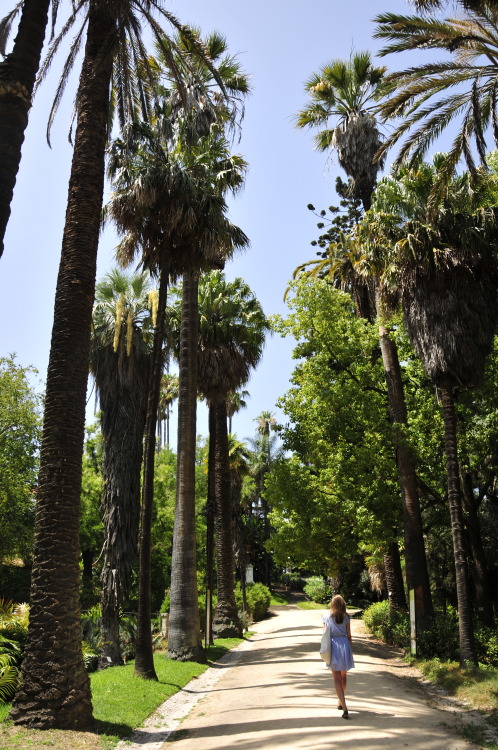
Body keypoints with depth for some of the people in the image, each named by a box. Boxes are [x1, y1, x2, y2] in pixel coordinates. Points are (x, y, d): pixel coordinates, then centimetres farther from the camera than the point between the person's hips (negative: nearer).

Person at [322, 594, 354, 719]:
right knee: (343, 676, 20)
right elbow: (349, 635, 2)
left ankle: (344, 707, -12)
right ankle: (340, 702, 34)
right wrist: (350, 650, 11)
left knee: (337, 678, 1)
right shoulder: (346, 617, 0)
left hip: (332, 646, -1)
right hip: (344, 644, 1)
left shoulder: (326, 617, 0)